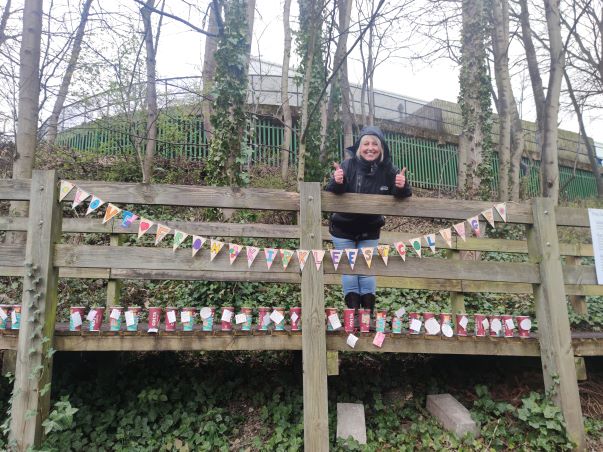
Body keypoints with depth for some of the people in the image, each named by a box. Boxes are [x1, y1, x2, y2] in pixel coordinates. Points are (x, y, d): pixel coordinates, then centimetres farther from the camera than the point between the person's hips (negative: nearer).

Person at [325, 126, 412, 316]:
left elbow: (402, 197, -7)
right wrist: (337, 182, -42)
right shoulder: (348, 165, -18)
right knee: (349, 270, 2)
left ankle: (368, 313, 17)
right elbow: (330, 194, -19)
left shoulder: (387, 169, -12)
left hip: (369, 232, 1)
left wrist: (402, 186, -30)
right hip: (343, 230, -1)